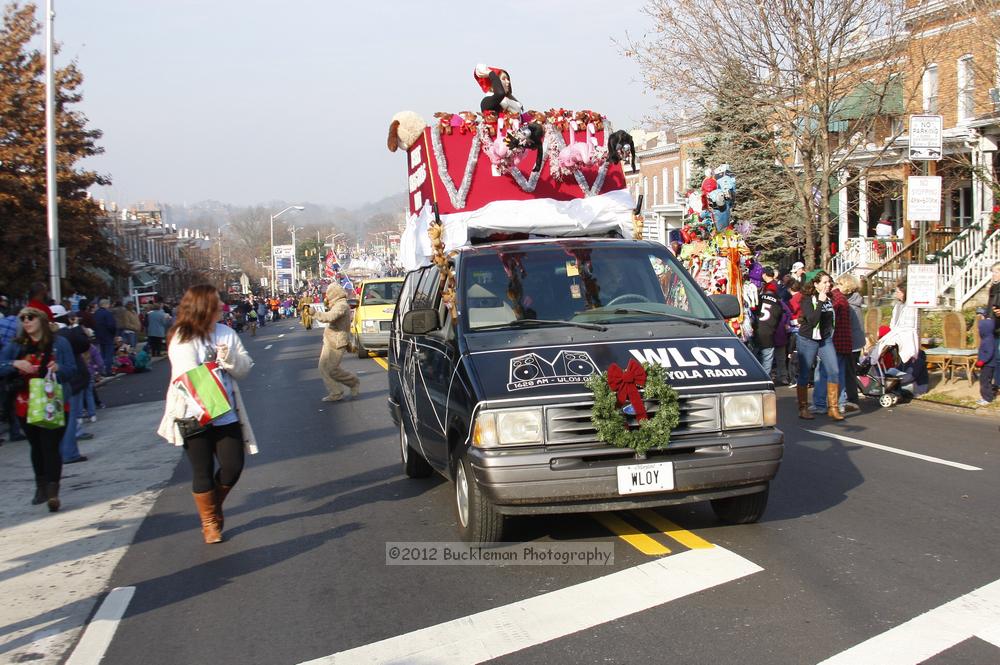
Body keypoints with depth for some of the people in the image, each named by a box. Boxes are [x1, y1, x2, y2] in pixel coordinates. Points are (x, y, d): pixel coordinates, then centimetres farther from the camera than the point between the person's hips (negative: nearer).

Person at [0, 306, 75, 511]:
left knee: (50, 447, -10)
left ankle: (53, 491, -13)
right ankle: (41, 486, 31)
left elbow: (72, 369, 0)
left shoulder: (59, 343, -1)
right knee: (37, 447, 16)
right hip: (26, 405, 4)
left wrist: (59, 368, -21)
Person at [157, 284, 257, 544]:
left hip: (226, 414, 4)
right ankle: (210, 522, 25)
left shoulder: (226, 333, 4)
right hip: (195, 417, -4)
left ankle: (214, 505, 33)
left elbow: (246, 366, 3)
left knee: (233, 466, 4)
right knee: (203, 472, 5)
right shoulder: (181, 339, -11)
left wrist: (230, 359, -15)